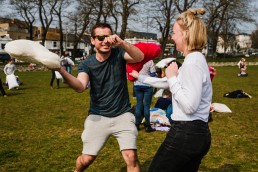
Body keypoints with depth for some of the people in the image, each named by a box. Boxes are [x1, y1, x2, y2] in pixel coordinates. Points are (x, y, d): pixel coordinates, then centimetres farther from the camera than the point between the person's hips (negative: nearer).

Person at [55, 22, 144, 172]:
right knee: (86, 159, 9)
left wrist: (122, 43, -45)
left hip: (123, 115, 0)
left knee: (131, 157, -12)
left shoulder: (118, 54, -8)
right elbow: (80, 87, -25)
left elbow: (140, 57, -27)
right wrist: (61, 70, -42)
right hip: (98, 116, 1)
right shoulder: (87, 64, -7)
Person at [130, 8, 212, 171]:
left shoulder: (193, 61, -18)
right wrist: (140, 77, 34)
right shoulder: (195, 59, 14)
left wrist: (172, 77, -15)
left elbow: (189, 106, -25)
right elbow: (166, 83, 26)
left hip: (186, 133, -10)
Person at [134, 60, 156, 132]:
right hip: (147, 85, -3)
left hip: (137, 85, 3)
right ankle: (147, 126, 7)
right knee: (147, 105, 2)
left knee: (138, 104, 12)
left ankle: (137, 125, 16)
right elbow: (153, 74, -10)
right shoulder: (150, 61, -11)